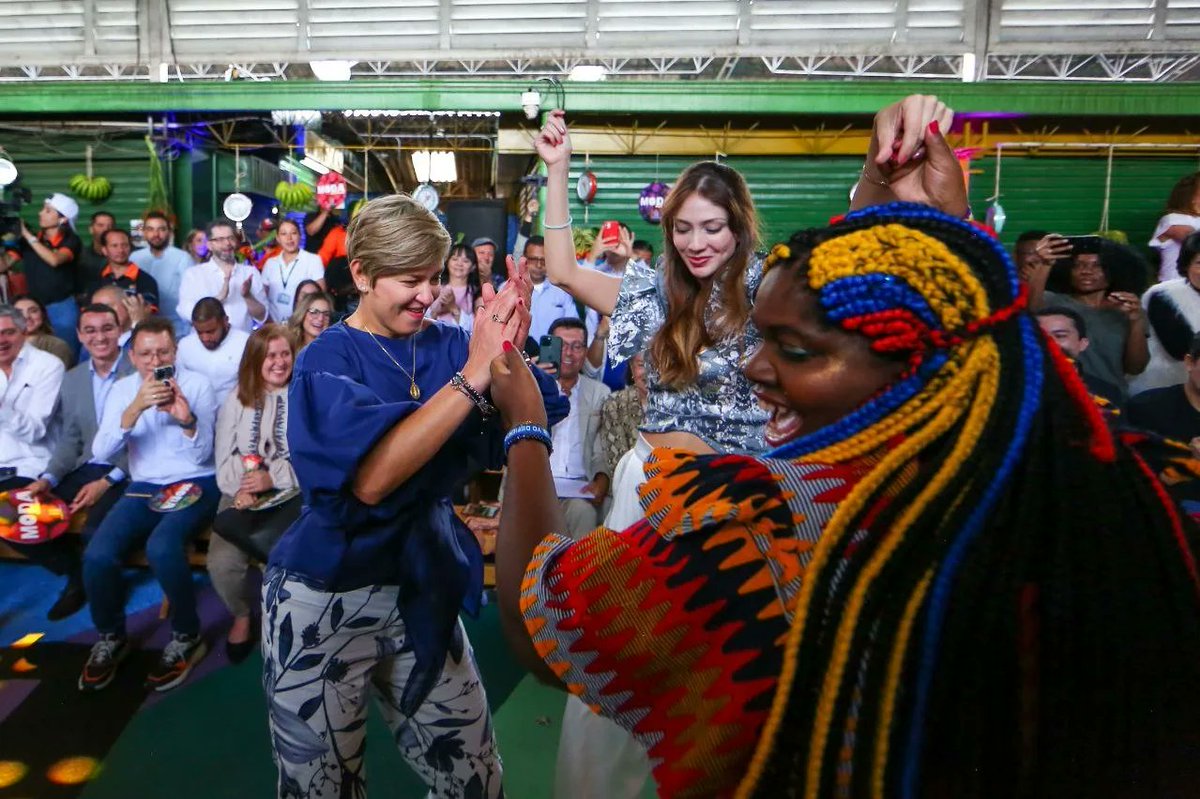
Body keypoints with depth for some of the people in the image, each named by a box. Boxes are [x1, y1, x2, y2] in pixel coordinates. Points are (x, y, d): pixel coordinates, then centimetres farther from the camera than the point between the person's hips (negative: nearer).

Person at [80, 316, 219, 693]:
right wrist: (134, 409, -23)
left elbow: (202, 455, -7)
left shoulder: (196, 384, -2)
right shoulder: (122, 389, 6)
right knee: (97, 555, -22)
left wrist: (187, 419, -27)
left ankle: (186, 637, -8)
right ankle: (110, 637, 7)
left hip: (195, 485, -3)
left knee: (161, 548, -32)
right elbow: (100, 453, -8)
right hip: (143, 488, 3)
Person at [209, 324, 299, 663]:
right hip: (243, 493, 2)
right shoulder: (236, 400, 13)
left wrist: (274, 478, -17)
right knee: (221, 562, -22)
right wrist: (239, 490, -13)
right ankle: (241, 615, 12)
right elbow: (223, 459, 5)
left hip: (290, 493, -2)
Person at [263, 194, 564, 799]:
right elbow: (370, 479, -30)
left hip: (421, 590, 4)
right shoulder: (328, 359, -12)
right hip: (326, 599, -3)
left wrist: (510, 354, -25)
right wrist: (472, 375, -32)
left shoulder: (446, 345, 0)